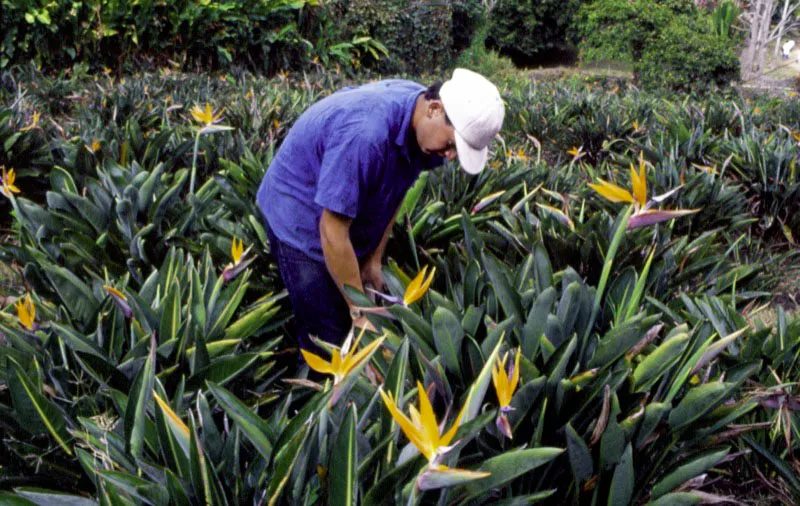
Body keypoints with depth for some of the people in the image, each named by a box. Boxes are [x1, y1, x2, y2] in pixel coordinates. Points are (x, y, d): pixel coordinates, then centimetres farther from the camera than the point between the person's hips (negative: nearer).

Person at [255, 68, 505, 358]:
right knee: (329, 337, -5)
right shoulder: (365, 134, -38)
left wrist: (374, 259, 2)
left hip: (349, 214, 8)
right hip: (300, 216, -7)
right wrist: (360, 312, -24)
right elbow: (332, 233, -32)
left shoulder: (421, 125, -12)